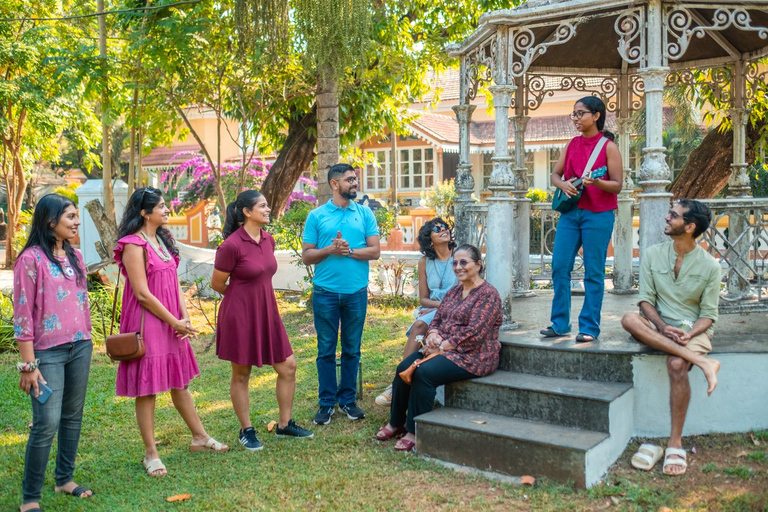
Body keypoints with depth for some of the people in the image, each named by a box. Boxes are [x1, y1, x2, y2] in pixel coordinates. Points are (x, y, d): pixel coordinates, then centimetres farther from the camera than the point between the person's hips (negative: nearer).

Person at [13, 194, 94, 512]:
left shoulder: (75, 256, 8)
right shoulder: (31, 258, -11)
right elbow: (23, 314, -12)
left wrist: (87, 341, 16)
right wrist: (28, 365, -14)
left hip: (80, 347, 6)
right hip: (48, 352, -6)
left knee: (73, 417, 13)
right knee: (47, 423, -8)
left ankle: (65, 479, 29)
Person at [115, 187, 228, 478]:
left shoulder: (163, 240, 12)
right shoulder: (134, 245, -14)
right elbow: (142, 294, -17)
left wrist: (185, 317, 0)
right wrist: (176, 322, -12)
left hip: (173, 322, 8)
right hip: (147, 321, -8)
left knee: (179, 382, 17)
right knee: (147, 388, 1)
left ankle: (200, 438, 28)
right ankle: (151, 454, 12)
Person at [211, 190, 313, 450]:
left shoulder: (268, 240, 5)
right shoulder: (231, 245, -17)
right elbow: (217, 284, -7)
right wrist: (243, 297, 7)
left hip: (267, 313, 7)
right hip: (240, 314, -7)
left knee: (288, 366, 8)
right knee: (241, 374, 7)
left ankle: (284, 425, 23)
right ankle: (246, 431, 23)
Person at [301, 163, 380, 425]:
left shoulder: (364, 213, 5)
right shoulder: (316, 216, 2)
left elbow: (375, 251, -1)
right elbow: (306, 256, 0)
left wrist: (349, 250, -14)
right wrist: (330, 250, -16)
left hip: (356, 291, 1)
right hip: (325, 292, -1)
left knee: (352, 349, 10)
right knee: (326, 350, 5)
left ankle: (348, 399, 22)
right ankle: (326, 403, 15)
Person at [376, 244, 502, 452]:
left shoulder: (487, 293, -10)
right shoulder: (453, 292, 16)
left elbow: (475, 332, -20)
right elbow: (437, 319, 16)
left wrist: (443, 346, -19)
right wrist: (433, 334, -8)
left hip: (473, 356, -8)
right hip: (444, 350, 8)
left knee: (424, 373, -29)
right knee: (404, 368, -14)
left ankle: (415, 432, -15)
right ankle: (396, 423, 2)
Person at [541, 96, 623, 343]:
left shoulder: (608, 146, -4)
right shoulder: (573, 144, 12)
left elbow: (617, 185, -7)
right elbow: (555, 174, 15)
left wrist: (597, 183, -26)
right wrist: (563, 185, -7)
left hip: (598, 214, -5)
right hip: (570, 211, 5)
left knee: (593, 272, -1)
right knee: (559, 267, 2)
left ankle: (589, 327, 7)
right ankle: (559, 323, 13)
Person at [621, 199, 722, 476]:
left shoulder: (709, 266, -3)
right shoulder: (652, 255, 4)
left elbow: (708, 315, -2)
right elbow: (645, 299, 0)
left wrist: (688, 334, -22)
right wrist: (663, 327, -18)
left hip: (693, 330, -3)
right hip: (659, 326, 3)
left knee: (676, 365, -35)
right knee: (630, 319, -32)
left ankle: (675, 443, -23)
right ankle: (701, 361, -36)